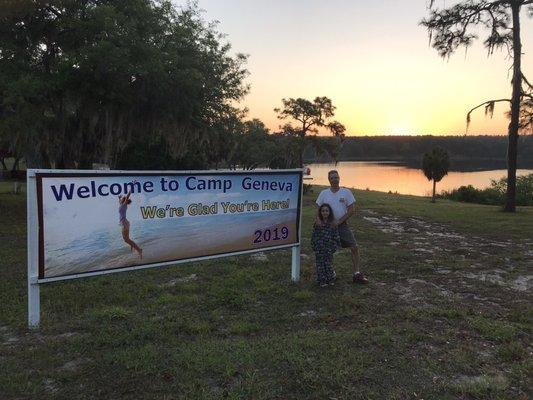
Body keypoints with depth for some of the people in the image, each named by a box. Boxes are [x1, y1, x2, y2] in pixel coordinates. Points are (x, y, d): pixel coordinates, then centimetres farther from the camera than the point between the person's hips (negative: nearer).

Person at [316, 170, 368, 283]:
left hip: (342, 225, -1)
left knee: (354, 247, -7)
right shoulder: (324, 193, 2)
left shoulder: (346, 192, -3)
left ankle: (356, 274, 1)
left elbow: (352, 210, -5)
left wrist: (339, 221, -14)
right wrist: (318, 218, -14)